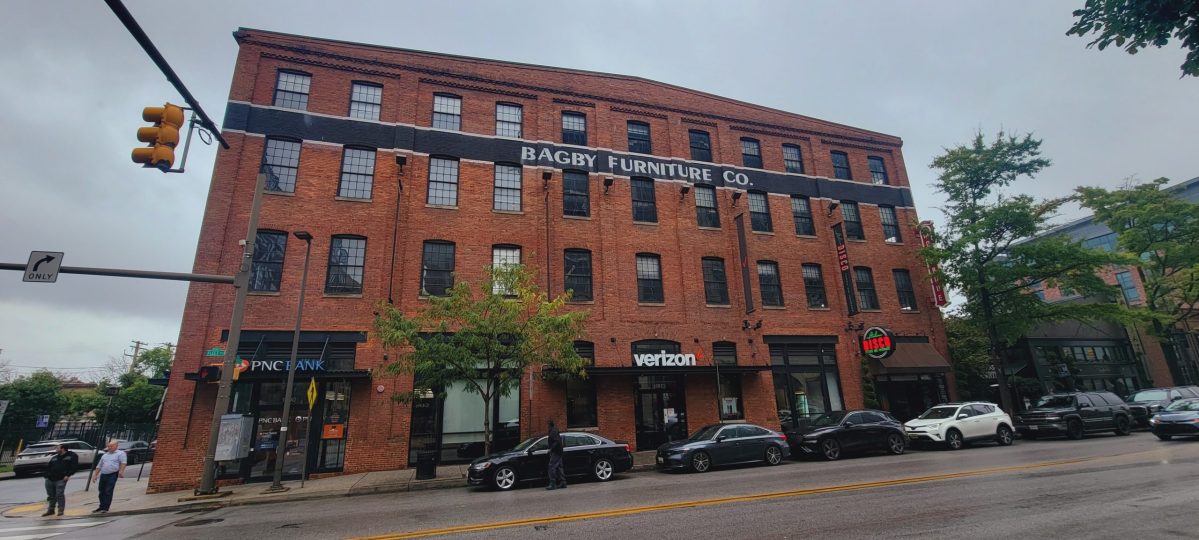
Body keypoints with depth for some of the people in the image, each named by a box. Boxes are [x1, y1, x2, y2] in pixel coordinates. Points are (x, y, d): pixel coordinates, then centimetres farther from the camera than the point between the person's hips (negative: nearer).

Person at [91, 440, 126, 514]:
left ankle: (105, 508, -2)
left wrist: (121, 471, -25)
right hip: (103, 475, 7)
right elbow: (99, 466, 26)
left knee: (108, 492, -7)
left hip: (112, 475, -7)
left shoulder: (120, 453, 0)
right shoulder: (104, 455, 21)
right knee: (102, 492, 12)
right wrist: (95, 475, 17)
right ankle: (101, 507, 25)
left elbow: (123, 462, -13)